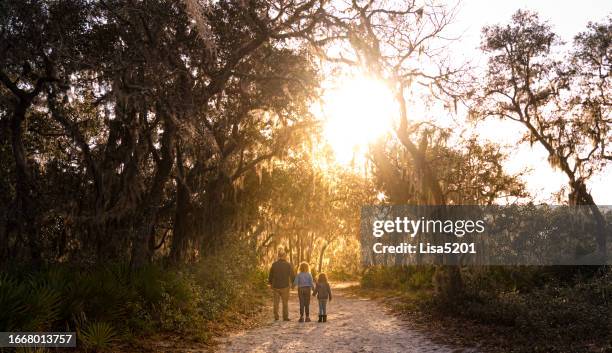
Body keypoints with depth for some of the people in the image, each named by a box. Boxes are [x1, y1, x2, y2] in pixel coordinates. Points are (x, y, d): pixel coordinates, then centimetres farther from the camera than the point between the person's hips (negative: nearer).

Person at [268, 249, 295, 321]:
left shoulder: (274, 264, -3)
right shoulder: (288, 265, -8)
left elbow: (270, 275, 3)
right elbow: (292, 276, -4)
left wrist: (270, 283, 20)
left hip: (275, 286, 2)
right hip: (285, 287, -2)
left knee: (276, 302, 12)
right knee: (285, 302, 8)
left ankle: (276, 317, 13)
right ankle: (285, 317, 8)